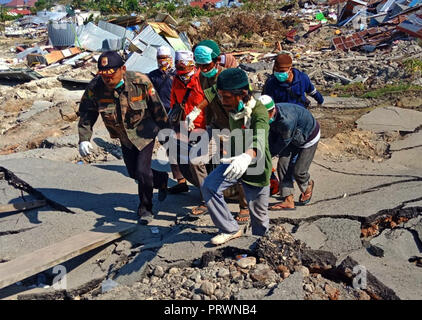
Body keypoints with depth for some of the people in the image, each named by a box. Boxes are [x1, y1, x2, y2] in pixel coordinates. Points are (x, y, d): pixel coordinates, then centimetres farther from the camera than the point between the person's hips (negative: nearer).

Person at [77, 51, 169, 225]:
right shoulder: (95, 88, -19)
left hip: (144, 131, -4)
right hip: (124, 135, 4)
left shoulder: (140, 82, -25)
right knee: (133, 173, 12)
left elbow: (157, 108, -13)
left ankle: (145, 209, 12)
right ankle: (161, 180, 42)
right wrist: (84, 139, -25)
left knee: (142, 171, -11)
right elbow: (86, 115, -11)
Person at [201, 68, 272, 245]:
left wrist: (247, 156, -72)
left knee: (258, 214, 7)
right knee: (209, 187, -15)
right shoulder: (233, 106, -11)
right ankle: (231, 229, -1)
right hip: (235, 160, 6)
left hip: (255, 168, -6)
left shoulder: (259, 112, -31)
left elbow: (259, 139, -53)